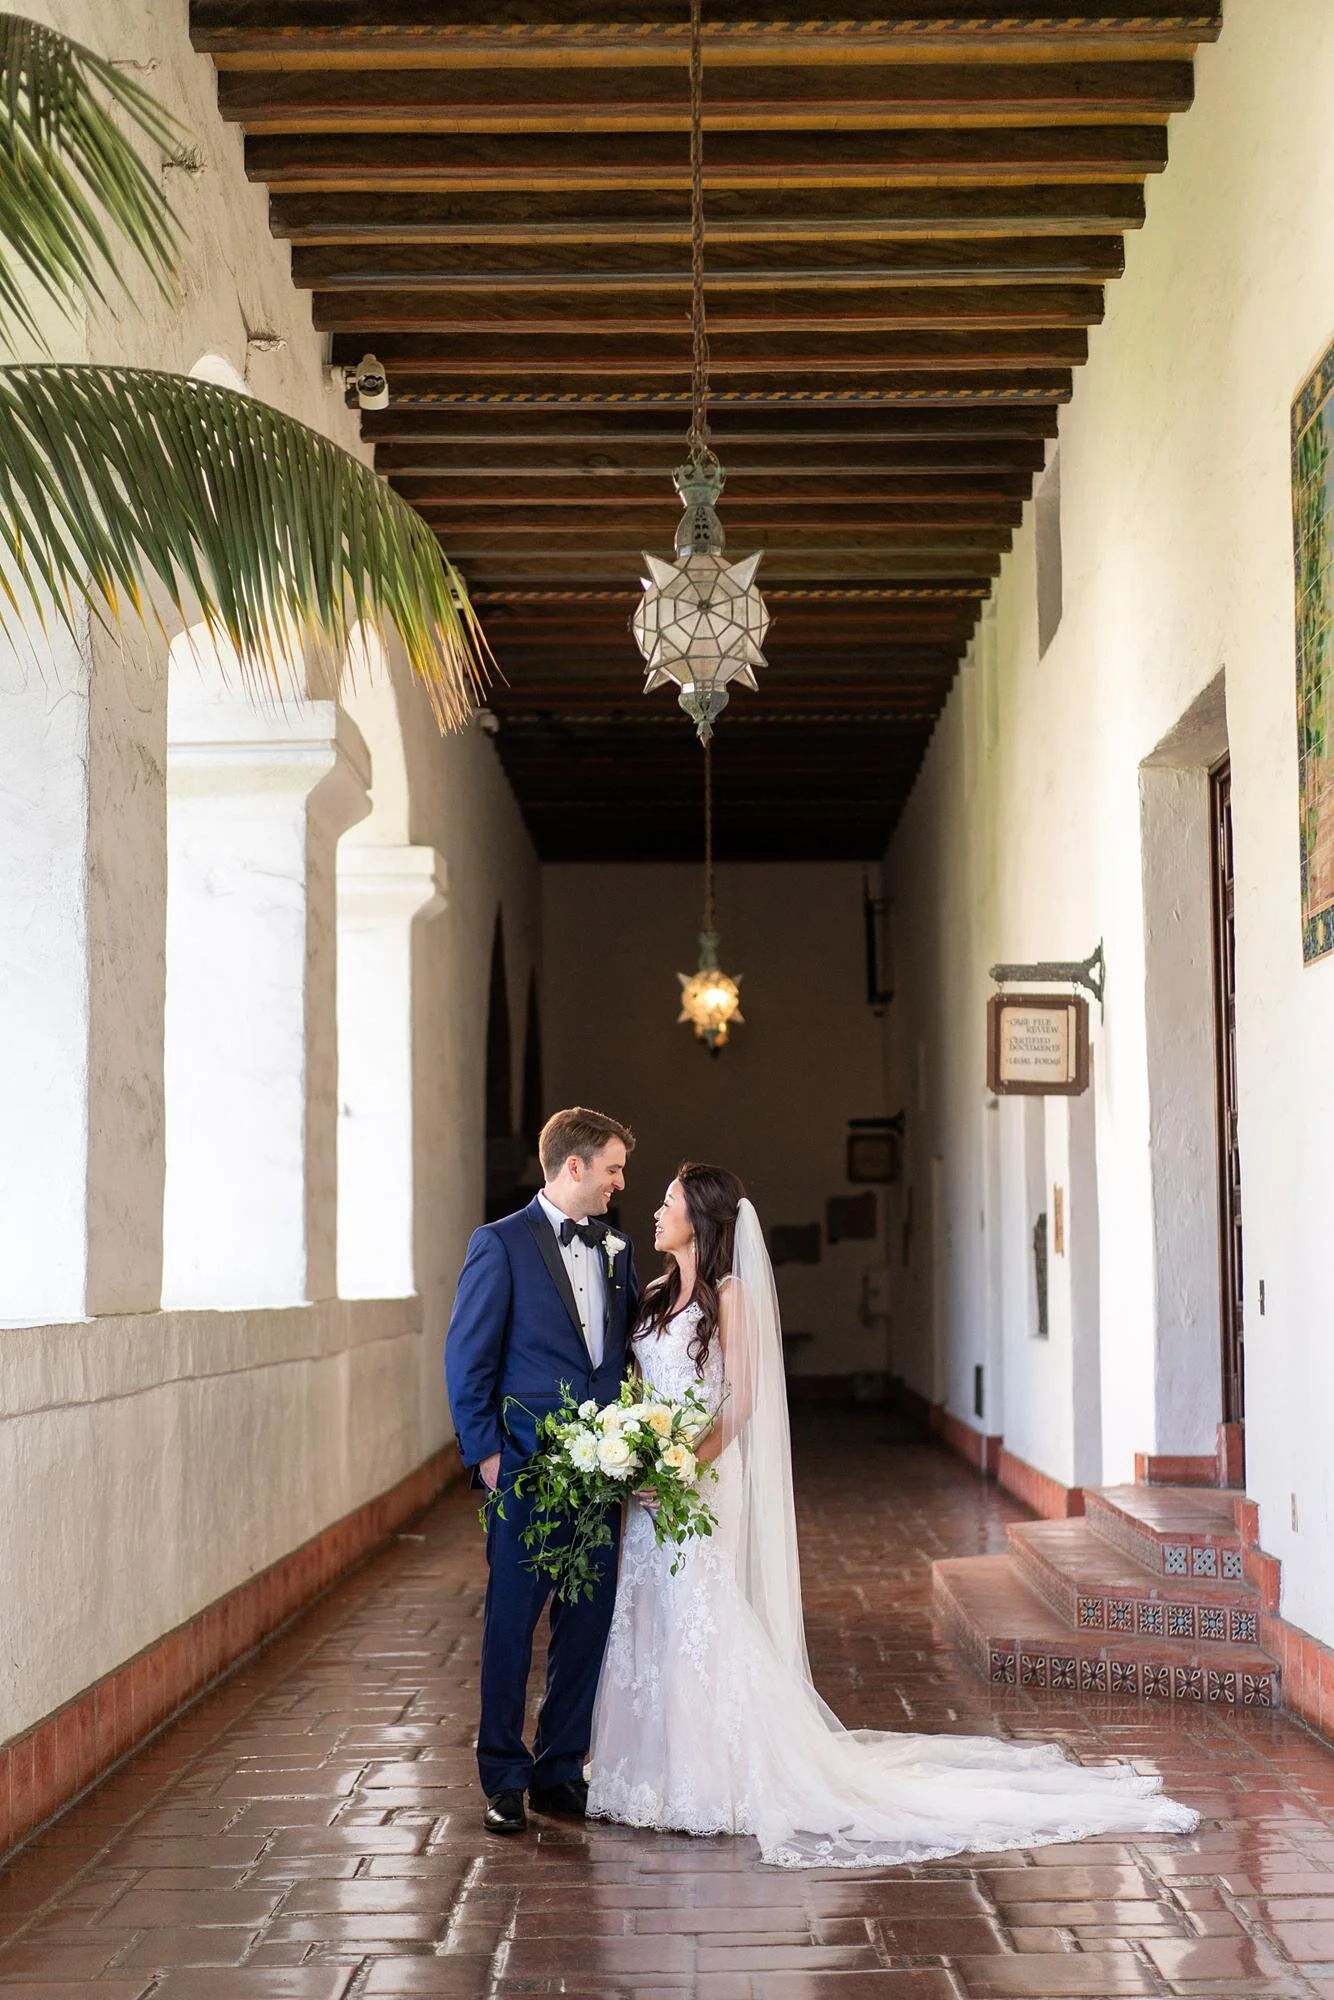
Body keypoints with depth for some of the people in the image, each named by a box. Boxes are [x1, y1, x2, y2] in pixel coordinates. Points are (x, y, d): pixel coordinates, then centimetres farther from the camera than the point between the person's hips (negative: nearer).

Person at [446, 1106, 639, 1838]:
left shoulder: (617, 1250, 12)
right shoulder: (501, 1244, -6)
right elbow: (467, 1359, -6)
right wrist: (486, 1454, -9)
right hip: (528, 1470, -5)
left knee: (587, 1626, 8)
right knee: (511, 1625, 3)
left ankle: (560, 1771, 21)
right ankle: (504, 1779, 15)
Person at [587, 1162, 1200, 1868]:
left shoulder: (729, 1294, -7)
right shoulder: (655, 1296, 13)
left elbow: (739, 1400, -12)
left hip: (703, 1481, -7)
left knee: (704, 1622, -6)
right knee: (647, 1625, 8)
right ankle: (658, 1775, 16)